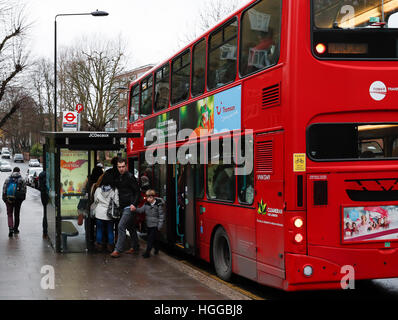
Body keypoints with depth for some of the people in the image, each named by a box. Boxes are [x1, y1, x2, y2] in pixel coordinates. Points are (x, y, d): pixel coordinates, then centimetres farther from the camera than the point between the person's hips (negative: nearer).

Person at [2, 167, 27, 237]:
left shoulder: (7, 179, 3)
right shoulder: (22, 180, -1)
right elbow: (24, 190, -3)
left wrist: (4, 199, 7)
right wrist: (22, 198, 7)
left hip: (8, 199, 0)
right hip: (18, 200, 0)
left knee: (9, 214, 6)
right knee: (17, 214, 13)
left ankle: (11, 229, -12)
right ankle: (15, 229, 22)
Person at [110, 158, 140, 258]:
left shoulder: (130, 177, -11)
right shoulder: (119, 178, 12)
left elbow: (137, 191, -12)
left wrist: (134, 204, -20)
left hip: (129, 207, -8)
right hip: (123, 207, 8)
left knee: (121, 226, -13)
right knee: (130, 227, 16)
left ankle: (118, 250, -11)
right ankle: (135, 247, 26)